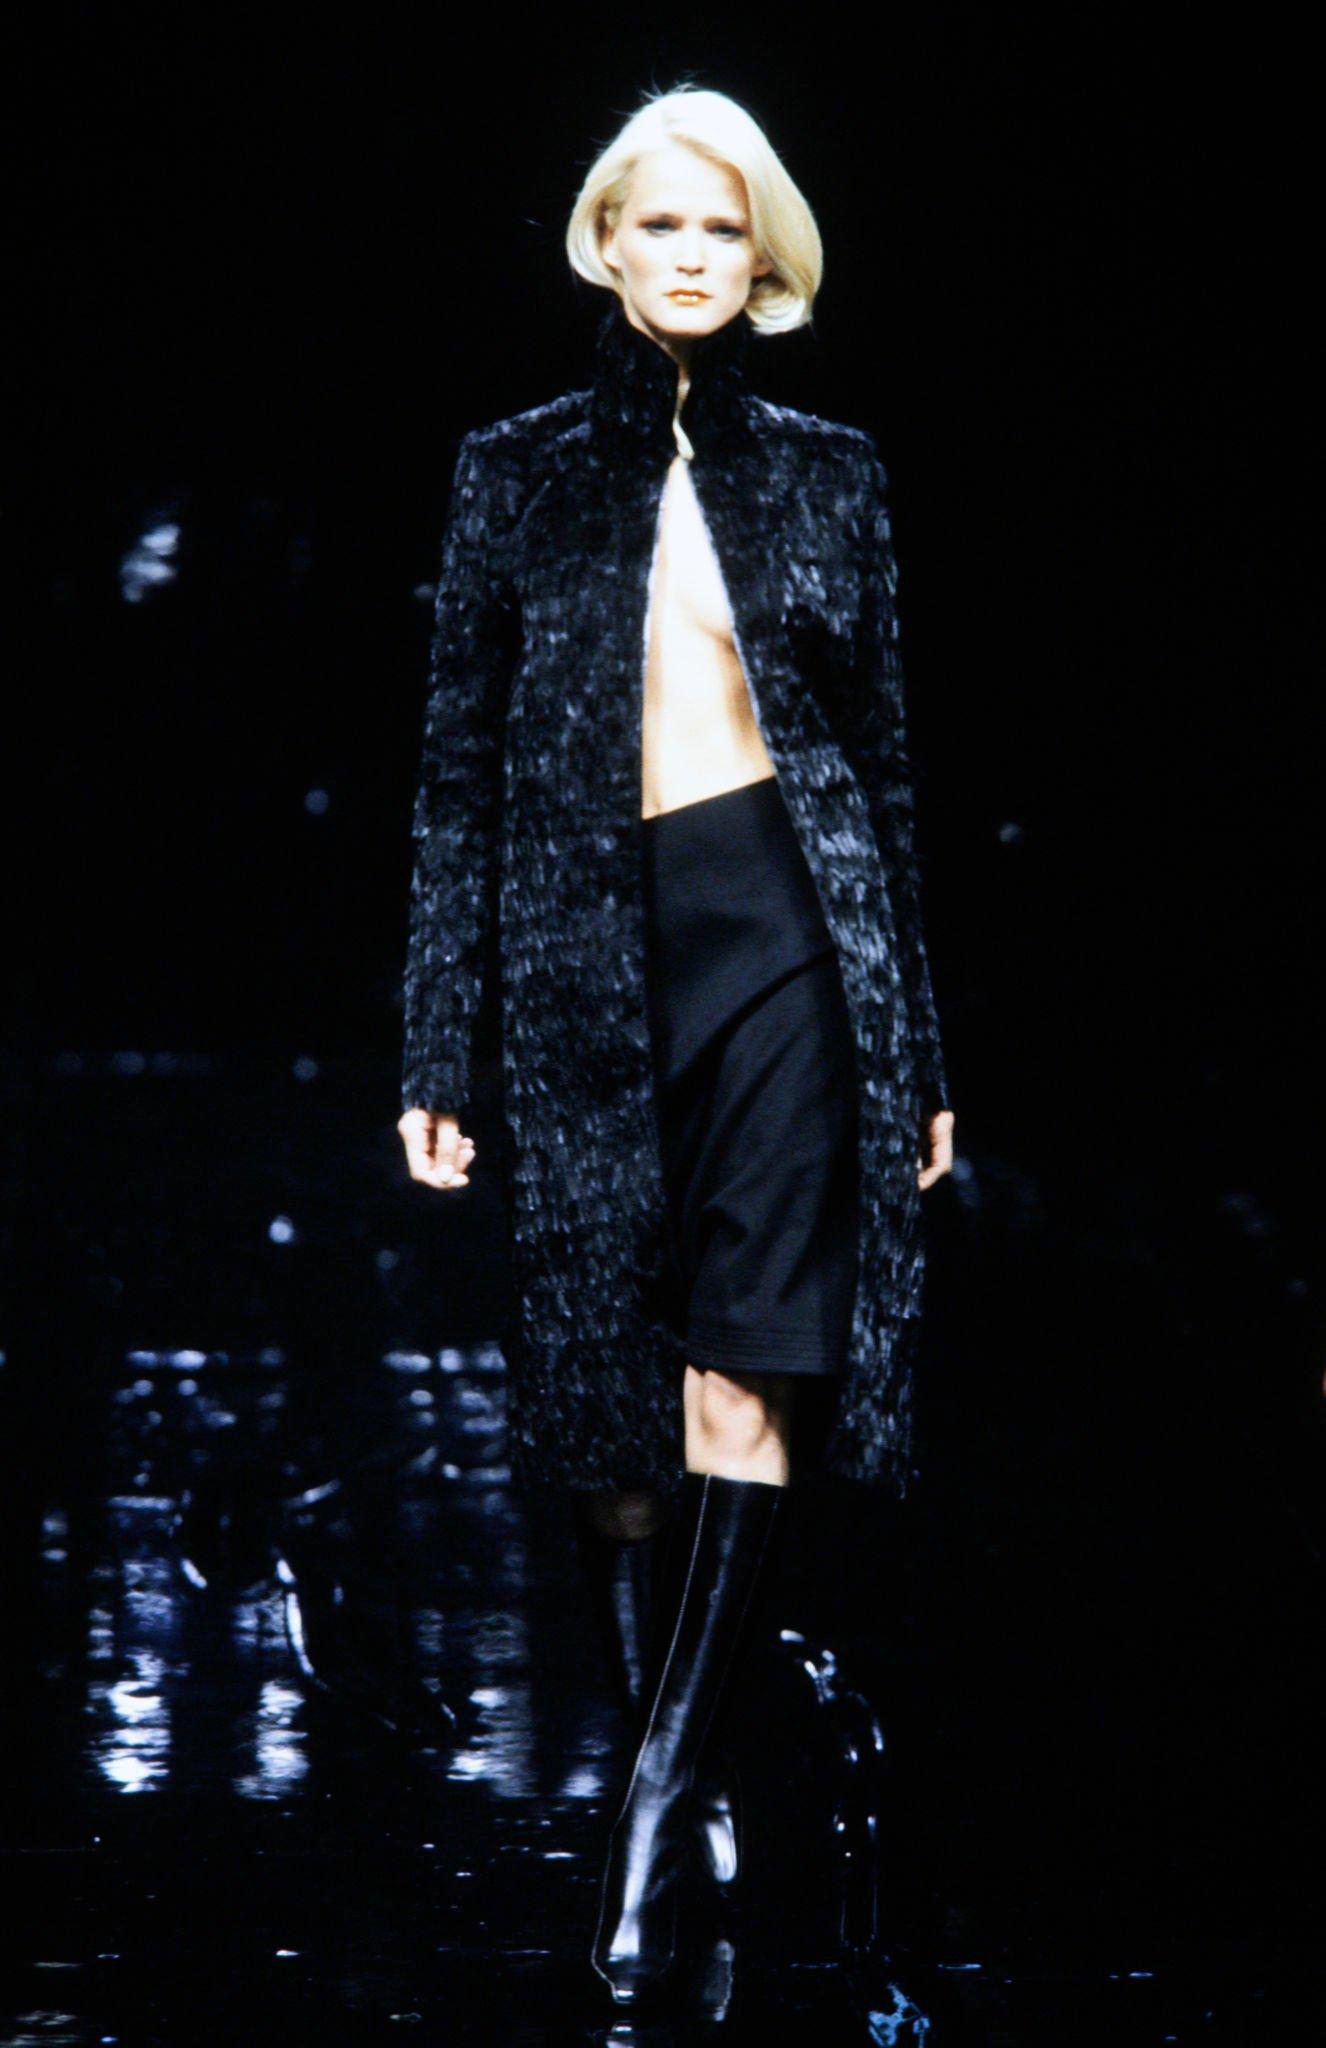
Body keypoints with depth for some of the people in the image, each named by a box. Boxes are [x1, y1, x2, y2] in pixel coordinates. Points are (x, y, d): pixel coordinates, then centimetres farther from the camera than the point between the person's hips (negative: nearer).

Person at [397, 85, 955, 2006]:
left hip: (788, 934, -1)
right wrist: (435, 1049, 0)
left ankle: (662, 1783, -10)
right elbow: (459, 771, 6)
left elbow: (884, 761, 11)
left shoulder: (828, 475, 8)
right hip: (591, 956, 1)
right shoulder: (517, 472, 7)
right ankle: (693, 1766, 13)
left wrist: (920, 1042, 8)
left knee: (748, 1369, -11)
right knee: (611, 1381, 2)